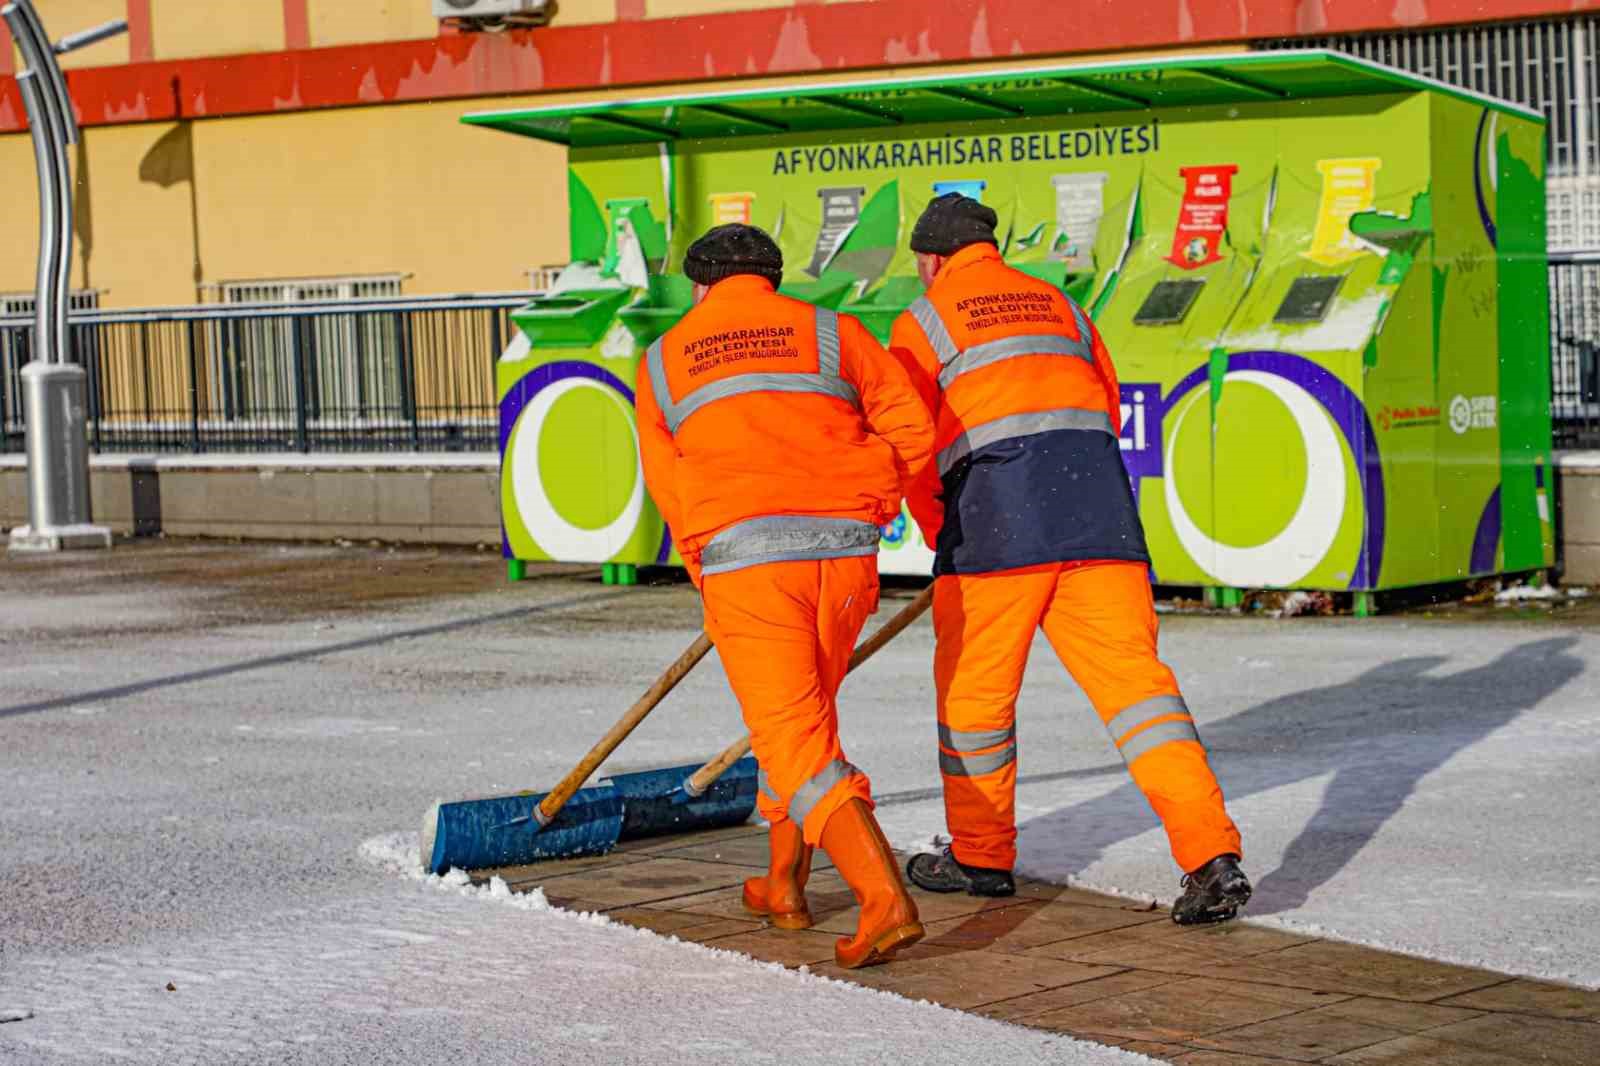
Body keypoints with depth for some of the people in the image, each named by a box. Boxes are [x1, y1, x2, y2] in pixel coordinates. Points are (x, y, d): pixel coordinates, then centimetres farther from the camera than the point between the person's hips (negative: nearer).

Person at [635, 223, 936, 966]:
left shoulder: (663, 362, 14)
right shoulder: (831, 333, 12)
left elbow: (670, 486, 13)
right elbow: (911, 427, 5)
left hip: (745, 560, -2)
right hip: (845, 551, 2)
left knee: (795, 741, -2)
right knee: (803, 715, 23)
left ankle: (885, 899, -20)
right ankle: (784, 887, 31)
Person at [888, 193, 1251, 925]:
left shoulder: (923, 323, 9)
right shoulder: (1061, 308, 24)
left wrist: (940, 534, 20)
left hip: (995, 516, -4)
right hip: (1099, 518, 4)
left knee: (974, 688, 12)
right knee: (1131, 673, -2)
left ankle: (981, 857, 24)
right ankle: (1212, 856, -15)